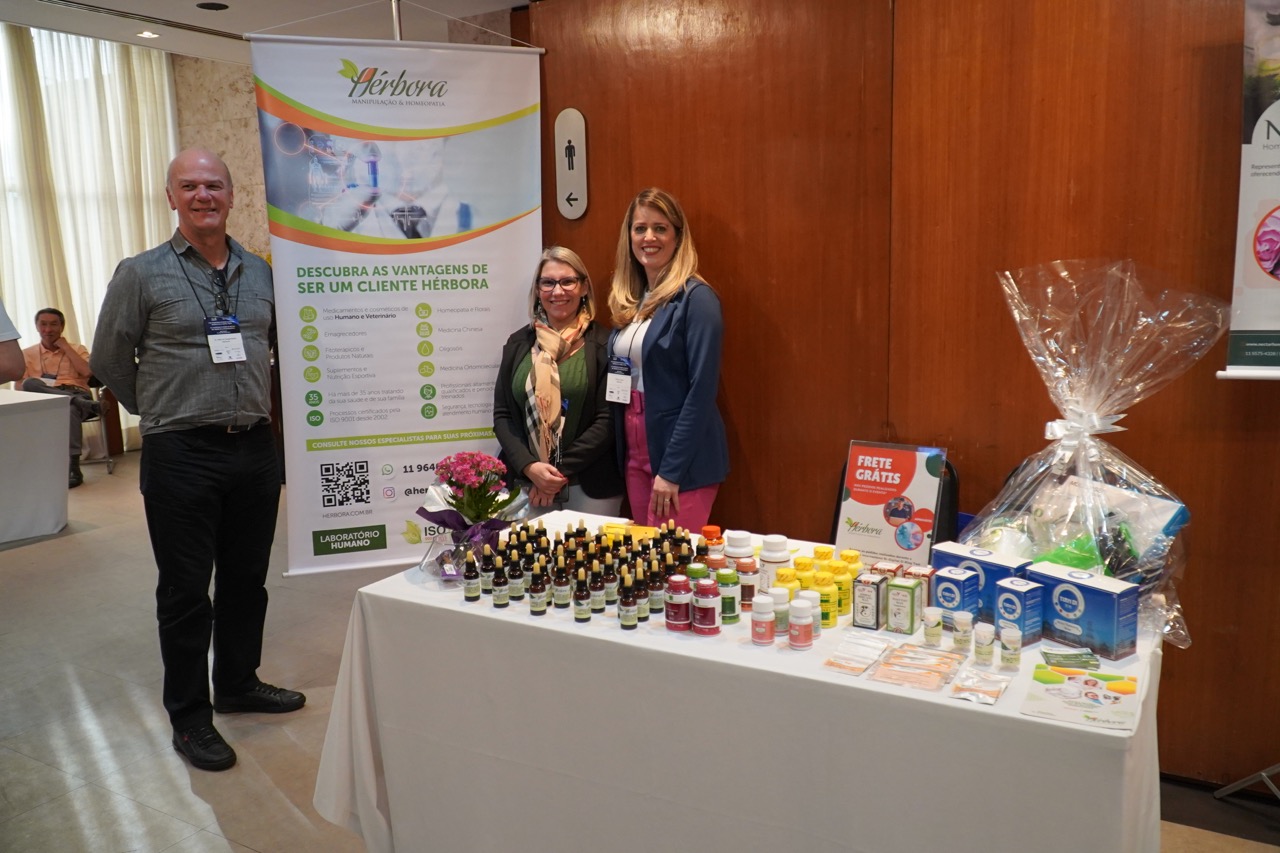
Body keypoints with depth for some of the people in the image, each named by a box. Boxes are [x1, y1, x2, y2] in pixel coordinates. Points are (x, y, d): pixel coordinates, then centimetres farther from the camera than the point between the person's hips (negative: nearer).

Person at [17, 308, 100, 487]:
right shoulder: (27, 354, 21)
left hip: (76, 396, -2)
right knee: (30, 384, -34)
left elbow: (87, 372, -2)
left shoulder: (77, 349, 19)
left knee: (70, 409, -40)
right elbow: (20, 385, 8)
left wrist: (65, 347, 6)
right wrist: (35, 390, -15)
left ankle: (72, 468, -41)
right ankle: (86, 405, -32)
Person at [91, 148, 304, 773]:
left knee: (247, 578, 15)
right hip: (181, 456, -4)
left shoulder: (260, 273, 7)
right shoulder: (141, 274, -4)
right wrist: (163, 413, 8)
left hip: (255, 448, 4)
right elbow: (109, 361, 3)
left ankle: (239, 683, 34)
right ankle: (189, 717, 19)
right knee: (186, 590, 5)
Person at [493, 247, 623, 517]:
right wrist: (528, 466, -9)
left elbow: (608, 420, -8)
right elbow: (502, 415, 5)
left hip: (590, 485, -3)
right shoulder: (518, 343, 8)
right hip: (527, 482, 3)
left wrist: (562, 471, -12)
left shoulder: (604, 345, -3)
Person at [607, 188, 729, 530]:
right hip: (635, 452, 7)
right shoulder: (629, 299, 10)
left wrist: (671, 469, -18)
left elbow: (702, 390, -17)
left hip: (682, 458, -7)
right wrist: (626, 451, 6)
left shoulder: (696, 298, -12)